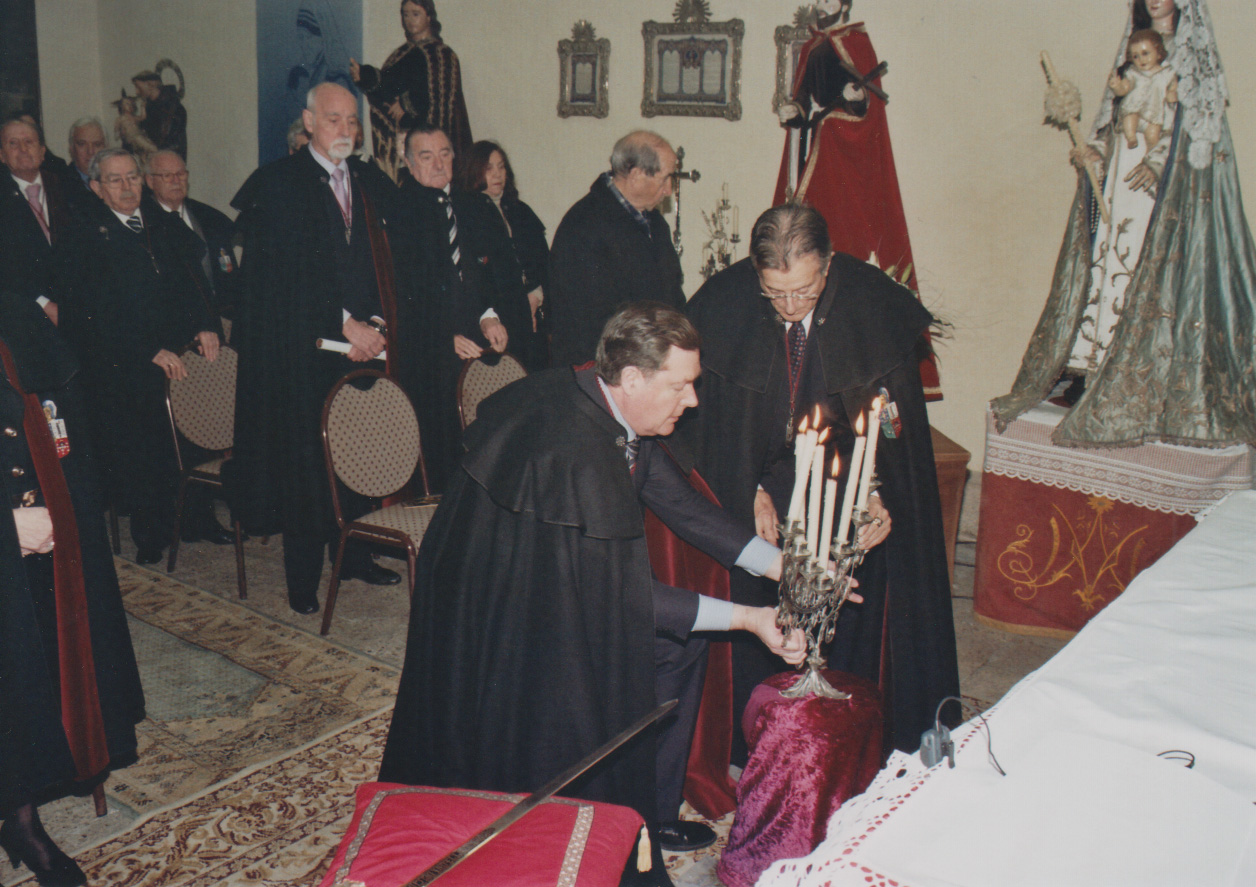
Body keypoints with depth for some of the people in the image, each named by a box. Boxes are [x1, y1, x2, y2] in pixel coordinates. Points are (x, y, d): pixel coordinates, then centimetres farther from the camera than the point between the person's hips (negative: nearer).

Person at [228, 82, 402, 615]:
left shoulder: (371, 187, 14)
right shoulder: (278, 182, -3)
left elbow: (383, 267, 13)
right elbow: (287, 269, -12)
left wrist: (376, 324, -4)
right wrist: (345, 323, -17)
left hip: (363, 345, 5)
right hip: (302, 347, -5)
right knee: (304, 463, 1)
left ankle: (354, 555, 25)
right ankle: (303, 579, 13)